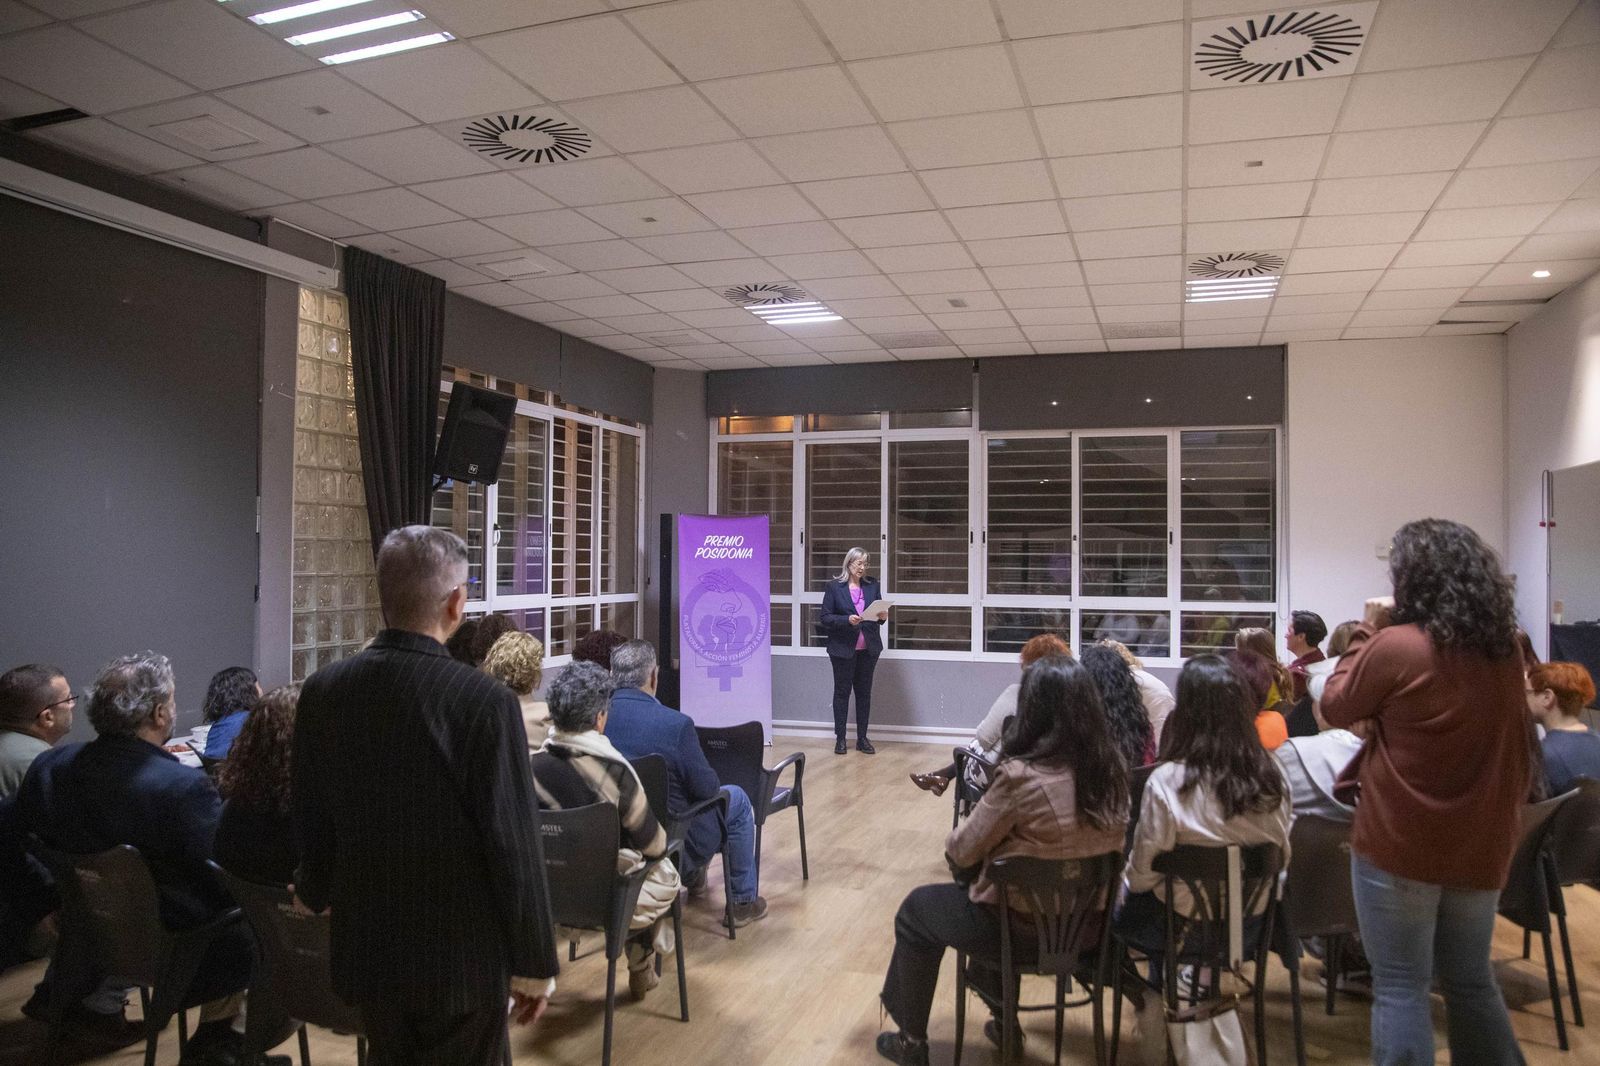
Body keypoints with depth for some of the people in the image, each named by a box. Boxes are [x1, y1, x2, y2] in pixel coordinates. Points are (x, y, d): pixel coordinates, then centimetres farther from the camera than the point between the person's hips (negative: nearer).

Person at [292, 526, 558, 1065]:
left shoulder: (321, 691, -6)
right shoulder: (484, 701, -22)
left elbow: (308, 824, 6)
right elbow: (514, 845, -18)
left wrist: (320, 896, 26)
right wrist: (533, 962, -6)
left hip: (367, 948, 5)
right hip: (462, 957, -5)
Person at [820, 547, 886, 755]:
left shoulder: (873, 585, 6)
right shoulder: (834, 587, -5)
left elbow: (879, 612, 11)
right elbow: (825, 618, -7)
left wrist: (881, 616, -12)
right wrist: (847, 620, -22)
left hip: (868, 648, 3)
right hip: (843, 648, -3)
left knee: (864, 692, 8)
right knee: (842, 691, 6)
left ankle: (862, 738, 16)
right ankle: (840, 738, 13)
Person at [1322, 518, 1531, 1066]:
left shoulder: (1397, 646, -18)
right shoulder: (1505, 650, 2)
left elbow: (1335, 708, -3)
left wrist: (1368, 630, -1)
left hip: (1400, 844, -6)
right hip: (1481, 843, 6)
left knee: (1400, 987, 4)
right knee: (1471, 980, 20)